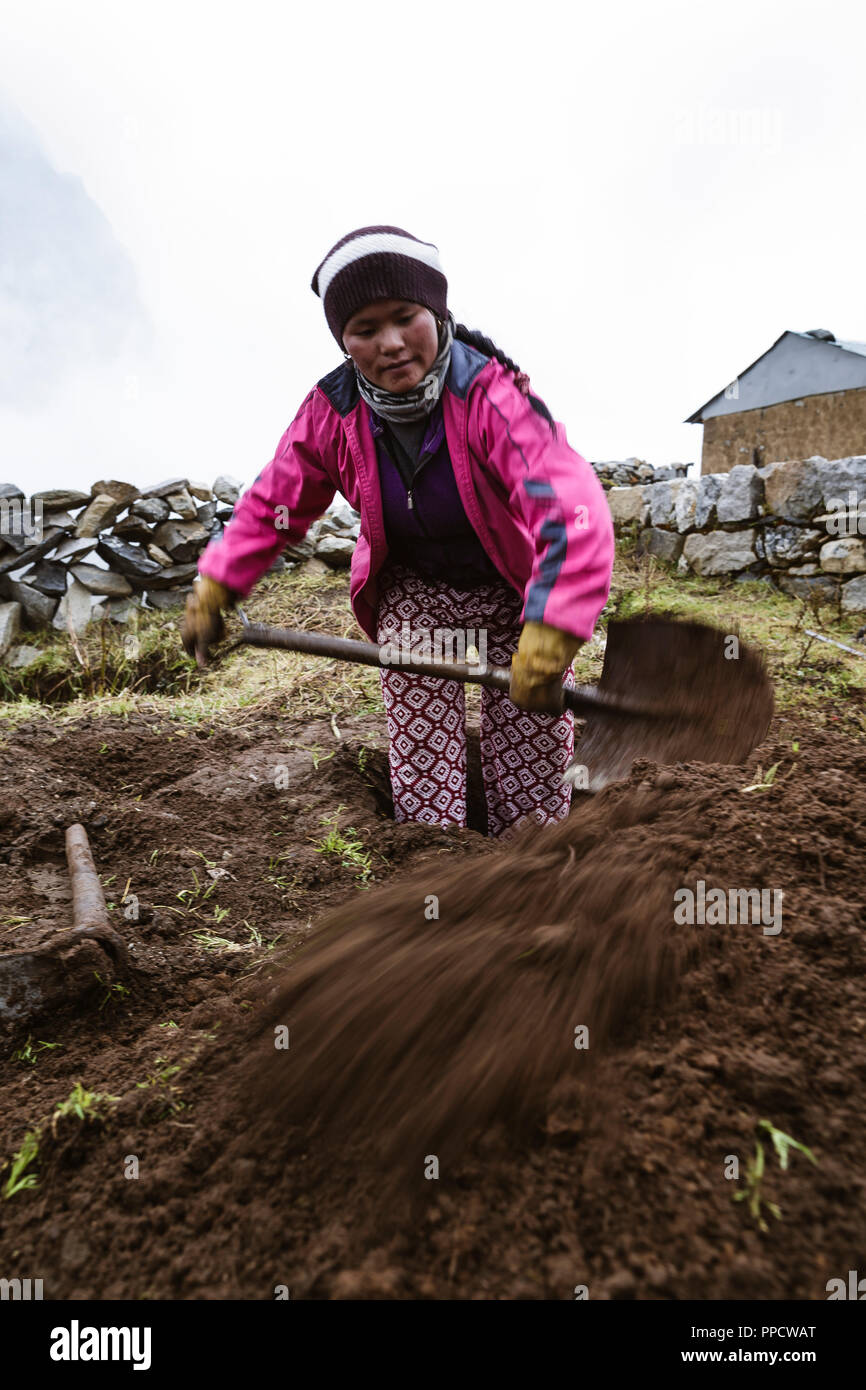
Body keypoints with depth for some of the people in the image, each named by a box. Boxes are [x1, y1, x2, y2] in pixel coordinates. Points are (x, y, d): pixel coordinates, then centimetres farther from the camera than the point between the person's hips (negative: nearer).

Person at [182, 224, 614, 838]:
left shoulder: (491, 394, -29)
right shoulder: (332, 410, -15)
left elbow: (570, 503, -42)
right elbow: (274, 503, 0)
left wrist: (549, 634, -54)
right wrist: (215, 587, -6)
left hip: (513, 588, -2)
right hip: (413, 590, 3)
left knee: (534, 757, -1)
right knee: (420, 750, -6)